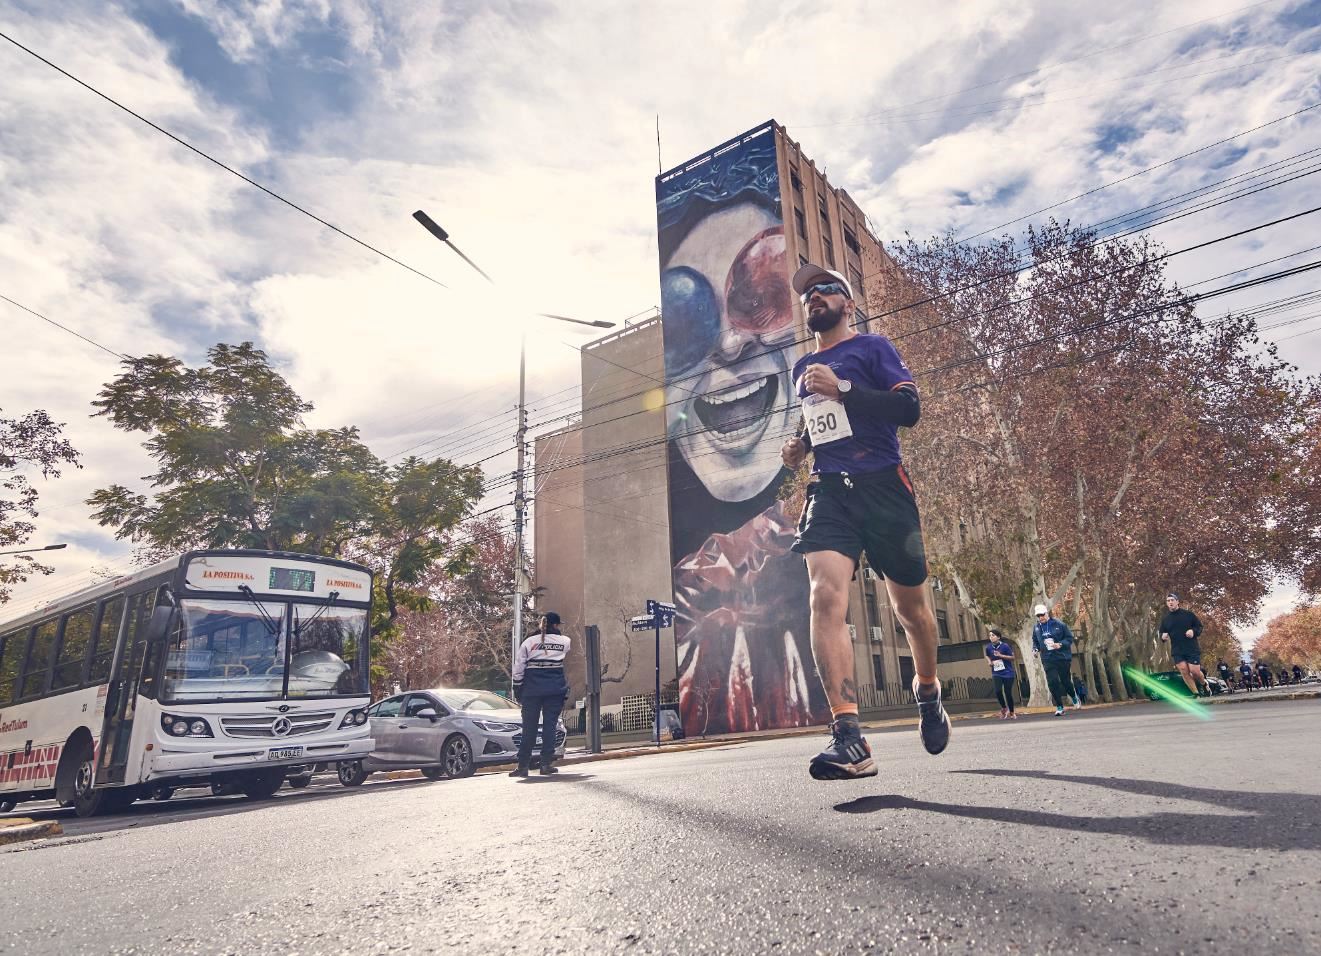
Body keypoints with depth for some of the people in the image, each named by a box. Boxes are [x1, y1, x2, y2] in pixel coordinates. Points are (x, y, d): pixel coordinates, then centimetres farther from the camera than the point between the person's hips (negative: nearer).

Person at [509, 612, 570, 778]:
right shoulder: (564, 642, 3)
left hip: (531, 689, 1)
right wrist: (557, 633, 39)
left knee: (529, 727, 6)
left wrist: (518, 693, 7)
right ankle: (546, 764, -1)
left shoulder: (529, 642, 4)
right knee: (549, 725, 3)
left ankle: (523, 766, 9)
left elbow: (518, 670, 1)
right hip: (555, 689, -1)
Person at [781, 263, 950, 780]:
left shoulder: (873, 347, 6)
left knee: (909, 604, 8)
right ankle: (849, 738, -26)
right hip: (828, 492, 3)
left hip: (882, 486, -3)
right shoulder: (802, 368, 22)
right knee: (825, 597, -21)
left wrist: (841, 389, -16)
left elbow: (909, 408, -7)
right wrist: (797, 448, 13)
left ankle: (927, 691, 38)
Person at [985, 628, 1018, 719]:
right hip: (996, 673, 2)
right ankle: (1004, 708, 9)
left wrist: (1001, 655, -19)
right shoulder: (989, 647, -2)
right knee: (998, 691, -17)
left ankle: (1012, 713, 22)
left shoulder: (1005, 646, -12)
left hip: (1008, 673, -2)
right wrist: (990, 662, -1)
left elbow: (1012, 657, -6)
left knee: (1008, 693, 1)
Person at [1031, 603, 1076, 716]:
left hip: (1063, 657, -2)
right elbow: (1035, 641, 19)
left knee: (1065, 681, 7)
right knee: (1052, 682, -7)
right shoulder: (1036, 628, 4)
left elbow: (1069, 638, -3)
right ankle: (1059, 707, 4)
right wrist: (1035, 649, 0)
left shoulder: (1059, 624, -8)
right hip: (1048, 659, 2)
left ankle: (1074, 698, 39)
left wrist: (1060, 644, -19)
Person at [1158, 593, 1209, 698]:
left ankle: (1204, 684, 25)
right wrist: (1163, 636, -8)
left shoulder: (1188, 614, 0)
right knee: (1184, 671, -8)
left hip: (1192, 649, -3)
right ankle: (1196, 693, 2)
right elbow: (1162, 633, 16)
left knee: (1195, 671, -7)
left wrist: (1194, 631, -15)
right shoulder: (1165, 619, 7)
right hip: (1177, 651, 3)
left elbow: (1200, 626, 6)